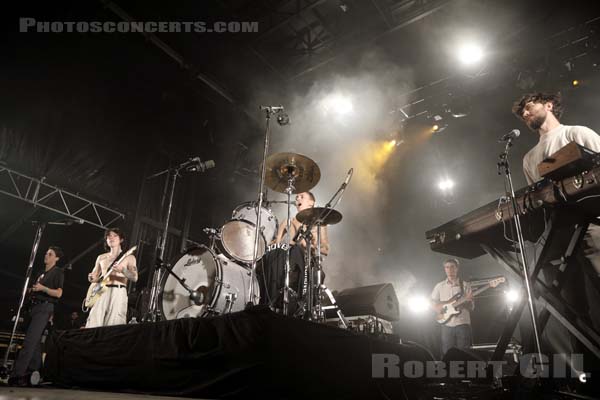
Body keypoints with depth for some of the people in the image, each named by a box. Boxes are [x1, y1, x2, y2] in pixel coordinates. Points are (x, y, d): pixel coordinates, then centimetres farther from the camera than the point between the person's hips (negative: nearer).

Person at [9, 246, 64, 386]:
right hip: (35, 306, 9)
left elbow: (58, 293, -11)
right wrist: (31, 291, 10)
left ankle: (17, 374, -22)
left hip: (45, 307, -9)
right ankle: (33, 372, 10)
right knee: (35, 341, 7)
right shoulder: (42, 273, 24)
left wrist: (43, 288, -21)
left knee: (30, 340, -17)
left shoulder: (58, 272, -2)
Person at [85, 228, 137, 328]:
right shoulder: (101, 257, 20)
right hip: (101, 292, 4)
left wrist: (123, 270, -21)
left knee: (114, 325, -12)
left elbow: (135, 278, -4)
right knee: (94, 323, -9)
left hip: (118, 292, -3)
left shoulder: (128, 257, 7)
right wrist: (91, 278, 0)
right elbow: (94, 276, 23)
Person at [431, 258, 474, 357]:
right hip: (447, 325, 1)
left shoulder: (465, 286, 6)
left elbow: (471, 307, 5)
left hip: (463, 324, 0)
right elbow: (434, 306, 8)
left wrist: (468, 301, -17)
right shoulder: (439, 286, 8)